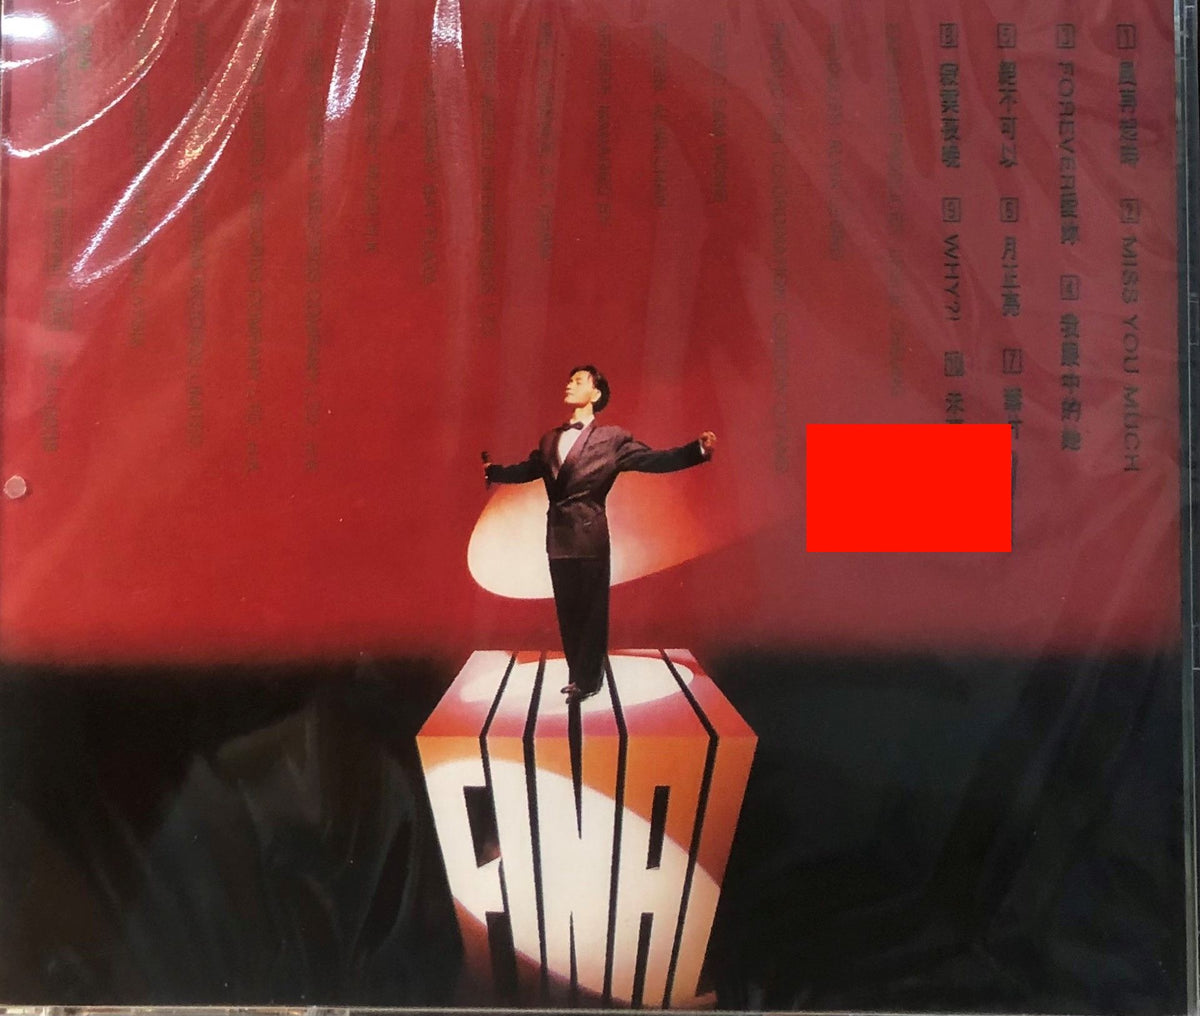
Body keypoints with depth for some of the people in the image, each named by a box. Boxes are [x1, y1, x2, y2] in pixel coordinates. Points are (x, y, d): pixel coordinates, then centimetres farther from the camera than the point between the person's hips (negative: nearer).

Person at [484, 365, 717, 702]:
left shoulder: (612, 439, -1)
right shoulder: (549, 440, 14)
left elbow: (653, 459, -6)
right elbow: (526, 470, 27)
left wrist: (698, 449, -18)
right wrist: (492, 470, 36)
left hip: (590, 533, -5)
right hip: (558, 535, 5)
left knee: (592, 608, 1)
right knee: (566, 609, 11)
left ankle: (587, 680, 11)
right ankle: (577, 674, 23)